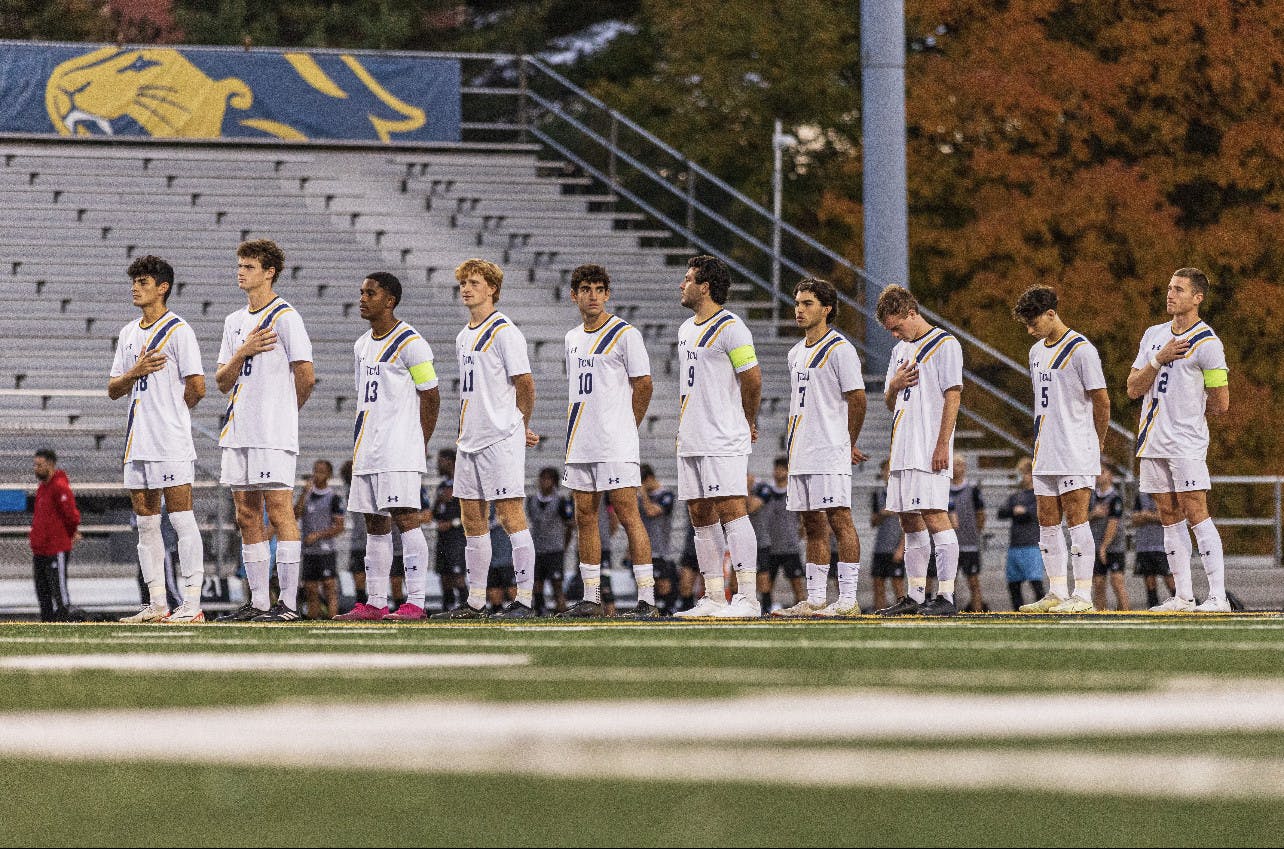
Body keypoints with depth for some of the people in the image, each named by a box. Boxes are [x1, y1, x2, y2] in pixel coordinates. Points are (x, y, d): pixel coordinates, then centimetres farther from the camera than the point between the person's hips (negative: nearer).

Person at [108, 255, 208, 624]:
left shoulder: (178, 330, -6)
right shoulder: (129, 333, 17)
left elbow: (197, 388, -11)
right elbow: (113, 389, 15)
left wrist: (171, 412, 3)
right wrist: (134, 372, -4)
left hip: (171, 442, -8)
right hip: (137, 442, 8)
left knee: (181, 519, -9)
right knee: (146, 522, 8)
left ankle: (192, 603, -10)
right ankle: (157, 604, 12)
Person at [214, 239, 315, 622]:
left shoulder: (284, 317, -6)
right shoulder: (235, 321, 17)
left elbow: (306, 376, -8)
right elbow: (222, 382, 13)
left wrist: (284, 410, 7)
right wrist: (243, 352, -5)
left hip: (274, 433, -8)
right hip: (238, 432, 8)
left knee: (279, 510, -8)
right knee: (247, 516, 7)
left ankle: (288, 602, -8)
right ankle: (258, 601, 12)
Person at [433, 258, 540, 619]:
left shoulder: (505, 332, -9)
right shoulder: (463, 338, 16)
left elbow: (524, 384, -8)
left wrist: (519, 428, 5)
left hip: (501, 440, -8)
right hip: (469, 440, 8)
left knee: (510, 515, -8)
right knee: (472, 519, 9)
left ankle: (524, 599, -7)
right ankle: (475, 602, 13)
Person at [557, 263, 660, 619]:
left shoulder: (625, 334, -6)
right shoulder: (573, 337, 15)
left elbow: (643, 385, -4)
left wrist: (623, 427, 2)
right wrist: (579, 429, 14)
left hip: (616, 446, -7)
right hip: (579, 443, 7)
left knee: (627, 515, -10)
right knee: (585, 517, 8)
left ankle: (647, 599, -10)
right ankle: (591, 599, 13)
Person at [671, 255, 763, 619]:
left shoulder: (730, 327, -10)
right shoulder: (686, 329, 17)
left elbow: (752, 378, -9)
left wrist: (748, 424, 3)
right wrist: (684, 427, 17)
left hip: (724, 440, -9)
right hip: (691, 442, 9)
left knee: (731, 510, -13)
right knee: (701, 517, 8)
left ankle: (747, 598, -15)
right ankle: (714, 598, 13)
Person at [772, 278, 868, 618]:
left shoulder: (839, 349, -8)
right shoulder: (796, 353, 17)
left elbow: (857, 398, -9)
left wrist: (847, 445, -2)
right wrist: (793, 447, 17)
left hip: (831, 453, -9)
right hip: (801, 455, 9)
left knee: (839, 521, -9)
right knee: (813, 526, 10)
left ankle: (848, 599, -11)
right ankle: (814, 599, 13)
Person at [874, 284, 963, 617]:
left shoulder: (944, 345, -5)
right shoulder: (900, 350, 20)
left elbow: (952, 396, -11)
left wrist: (942, 445, -18)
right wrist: (894, 386, 1)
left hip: (930, 450, -9)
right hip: (903, 449, 9)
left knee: (934, 515, -13)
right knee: (910, 520, 9)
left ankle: (946, 595, -15)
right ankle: (915, 596, 14)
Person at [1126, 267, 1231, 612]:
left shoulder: (1207, 343, -8)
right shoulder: (1154, 335, 13)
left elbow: (1221, 403, -6)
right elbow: (1133, 389, 7)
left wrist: (1187, 409, 8)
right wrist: (1159, 360, -7)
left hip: (1187, 443, -7)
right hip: (1152, 441, 7)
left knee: (1196, 514, -11)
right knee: (1170, 519, 8)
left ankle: (1218, 596, -12)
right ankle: (1183, 596, 11)